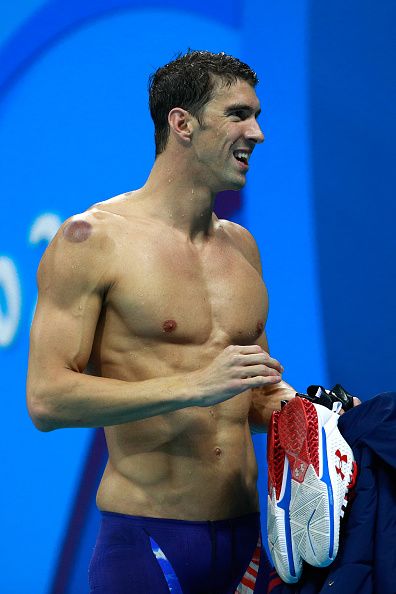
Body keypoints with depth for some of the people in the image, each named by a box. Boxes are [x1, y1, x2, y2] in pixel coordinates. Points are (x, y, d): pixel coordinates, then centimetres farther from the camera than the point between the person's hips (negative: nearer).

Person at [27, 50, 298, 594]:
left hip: (245, 536, 6)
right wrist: (193, 386, -22)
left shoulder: (241, 246, 14)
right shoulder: (93, 239, -7)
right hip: (146, 541, -6)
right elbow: (46, 399, -16)